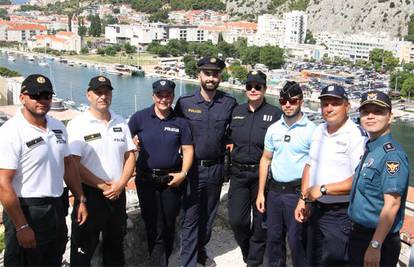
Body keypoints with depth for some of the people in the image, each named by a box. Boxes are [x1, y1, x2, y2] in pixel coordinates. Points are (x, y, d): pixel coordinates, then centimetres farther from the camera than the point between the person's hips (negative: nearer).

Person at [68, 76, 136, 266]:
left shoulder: (120, 123, 7)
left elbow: (130, 156, 6)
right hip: (89, 194, -5)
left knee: (115, 244, 20)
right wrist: (102, 185, -15)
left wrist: (120, 184, -9)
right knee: (83, 249, 6)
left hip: (118, 194, 5)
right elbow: (73, 165, -15)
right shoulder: (77, 125, -9)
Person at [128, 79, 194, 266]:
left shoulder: (180, 121, 0)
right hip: (146, 179, -1)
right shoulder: (140, 117, -3)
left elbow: (188, 150, 2)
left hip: (172, 179, 2)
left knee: (169, 224, 13)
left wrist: (183, 173, -8)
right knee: (154, 226, 3)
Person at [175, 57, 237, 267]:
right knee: (190, 218, 1)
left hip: (215, 168, 3)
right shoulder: (185, 103, -5)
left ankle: (200, 250, 39)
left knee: (209, 214, 18)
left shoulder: (229, 104, -1)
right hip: (192, 168, -2)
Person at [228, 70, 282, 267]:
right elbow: (228, 138, 20)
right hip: (238, 173, 3)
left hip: (262, 173, -3)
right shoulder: (236, 112, 9)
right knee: (236, 219, 2)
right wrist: (231, 147, 4)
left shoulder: (274, 113, -4)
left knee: (260, 220, 7)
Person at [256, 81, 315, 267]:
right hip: (274, 191, 5)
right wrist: (260, 193, 9)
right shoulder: (273, 129, 7)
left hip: (297, 192, -5)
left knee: (297, 241, 1)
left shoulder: (311, 130, -8)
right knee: (273, 238, 16)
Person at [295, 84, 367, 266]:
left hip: (340, 215, -7)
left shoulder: (356, 135, -18)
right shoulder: (318, 131, 8)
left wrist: (323, 189, -19)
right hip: (316, 209, 8)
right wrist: (303, 198, 10)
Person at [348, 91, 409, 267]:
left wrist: (375, 246, -24)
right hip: (358, 235, 8)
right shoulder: (369, 149, 8)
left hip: (379, 239, -8)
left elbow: (392, 204, -23)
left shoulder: (392, 154, -20)